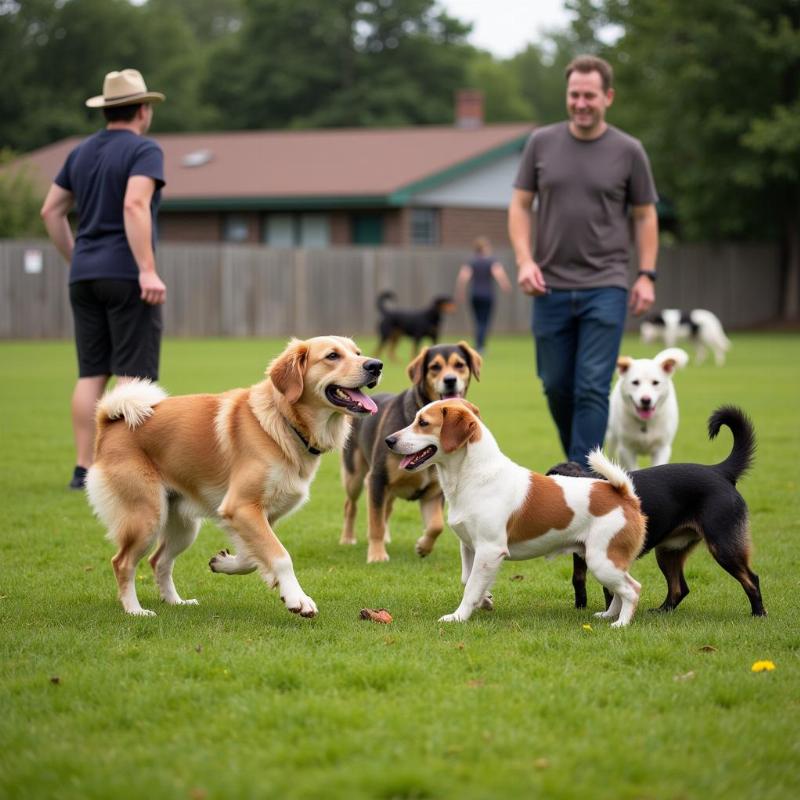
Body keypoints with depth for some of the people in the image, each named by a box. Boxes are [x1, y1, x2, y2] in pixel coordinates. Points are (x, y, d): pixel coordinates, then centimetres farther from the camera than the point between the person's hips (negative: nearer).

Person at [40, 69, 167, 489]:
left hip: (84, 277, 7)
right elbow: (134, 206, -23)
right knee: (133, 374, -5)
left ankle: (84, 468, 5)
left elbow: (51, 210, 16)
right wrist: (148, 269, -25)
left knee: (91, 375, 7)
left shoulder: (81, 152, 14)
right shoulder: (144, 150, -8)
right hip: (126, 277, -7)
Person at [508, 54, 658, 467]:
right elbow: (520, 205, 9)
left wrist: (646, 275, -1)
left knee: (592, 389, -7)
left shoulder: (628, 151, 2)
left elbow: (644, 216, 8)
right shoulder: (542, 143, 5)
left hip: (605, 289, -2)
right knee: (556, 386, 10)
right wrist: (524, 260, -4)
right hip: (551, 288, 2)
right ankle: (578, 458, 32)